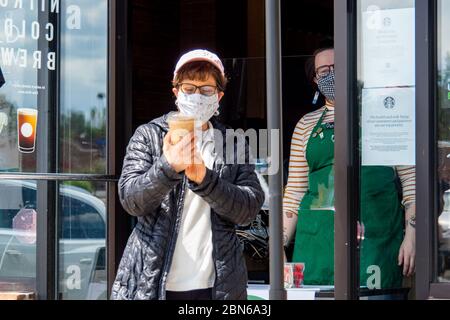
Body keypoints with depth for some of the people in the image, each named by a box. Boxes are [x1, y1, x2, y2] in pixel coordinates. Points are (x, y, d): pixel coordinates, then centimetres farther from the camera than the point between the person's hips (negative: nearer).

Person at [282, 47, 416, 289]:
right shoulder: (307, 125, 15)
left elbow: (410, 180, 5)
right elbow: (294, 192, 15)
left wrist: (411, 235, -5)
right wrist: (279, 245, 7)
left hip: (376, 241, -2)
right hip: (317, 241, 2)